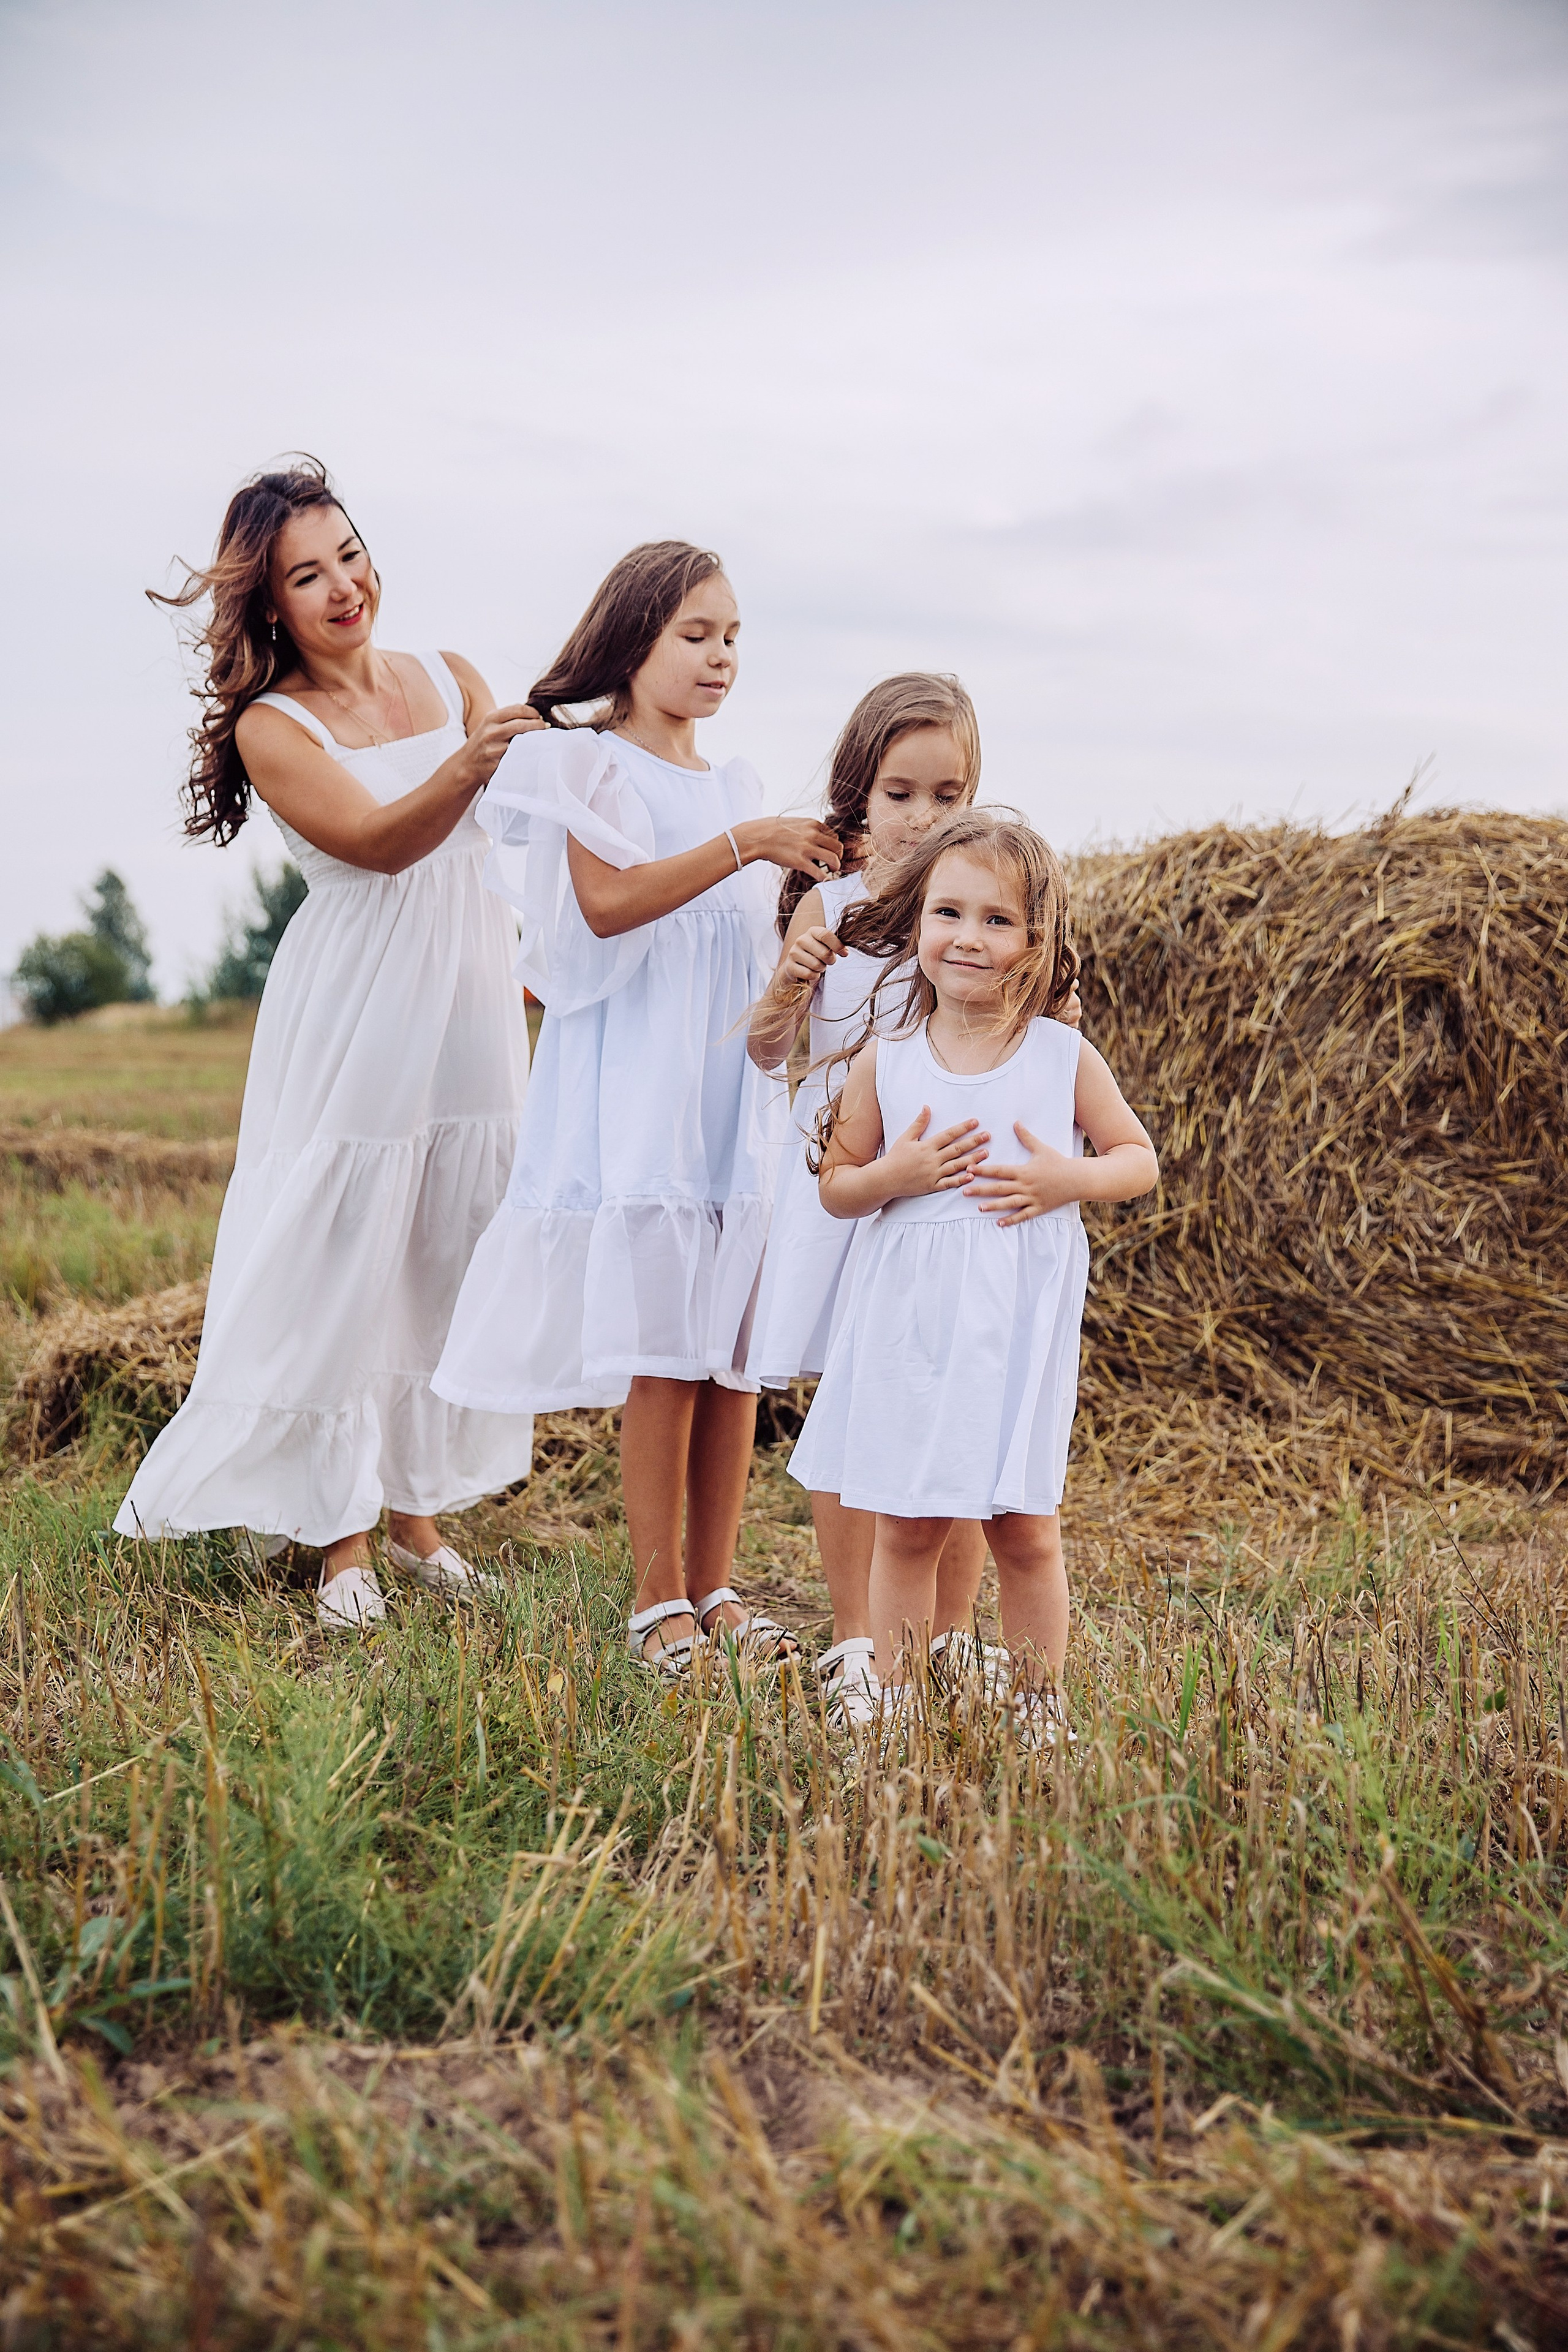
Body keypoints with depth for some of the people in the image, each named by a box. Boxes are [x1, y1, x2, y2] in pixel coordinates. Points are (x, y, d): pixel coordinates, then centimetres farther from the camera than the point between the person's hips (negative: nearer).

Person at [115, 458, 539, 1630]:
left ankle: (419, 1511, 23)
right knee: (340, 1268, 0)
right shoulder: (271, 728, -6)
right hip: (354, 1030, -4)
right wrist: (464, 769, -38)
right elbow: (377, 841, -20)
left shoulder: (454, 683, 6)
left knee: (452, 1262, 10)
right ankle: (343, 1533, 12)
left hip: (472, 1010, 4)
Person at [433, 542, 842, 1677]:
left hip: (739, 1086, 6)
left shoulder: (735, 784, 18)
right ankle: (658, 1597, 3)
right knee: (662, 1347, -7)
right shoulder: (590, 766, -1)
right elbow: (609, 901, -17)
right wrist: (743, 843, -23)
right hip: (637, 1089, -6)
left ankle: (715, 1582, 13)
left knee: (737, 1343, 4)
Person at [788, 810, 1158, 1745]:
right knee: (906, 1525, 6)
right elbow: (836, 1186, 7)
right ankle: (895, 1698, 19)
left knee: (1025, 1529, 4)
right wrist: (898, 1173, -13)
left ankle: (1040, 1704, 19)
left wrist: (1069, 1180, -12)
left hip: (1020, 1326, -1)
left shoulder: (1064, 1056, -1)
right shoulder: (886, 1061, 1)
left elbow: (1141, 1159, 7)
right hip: (912, 1323, 1)